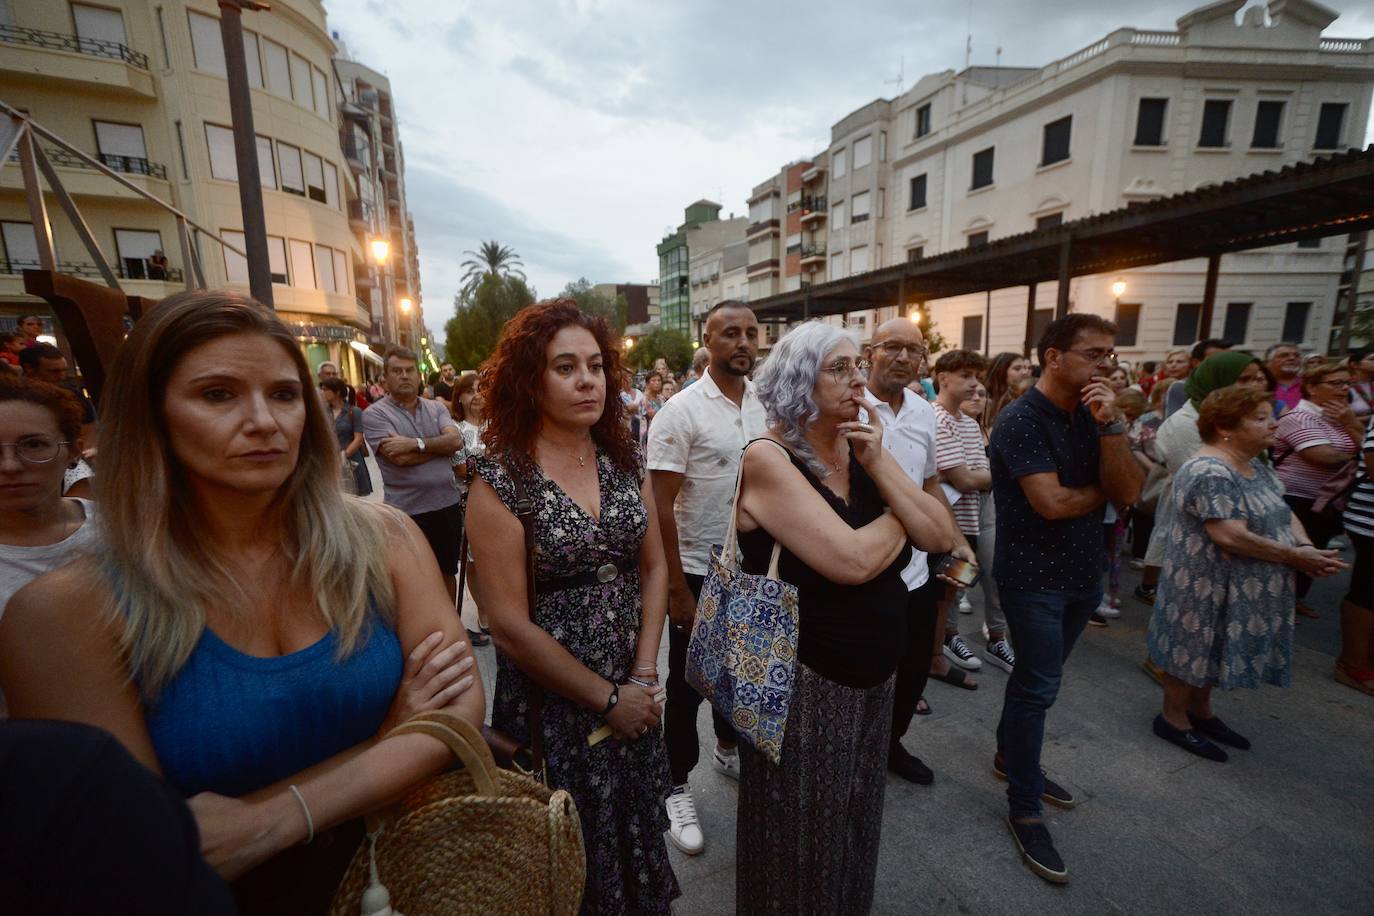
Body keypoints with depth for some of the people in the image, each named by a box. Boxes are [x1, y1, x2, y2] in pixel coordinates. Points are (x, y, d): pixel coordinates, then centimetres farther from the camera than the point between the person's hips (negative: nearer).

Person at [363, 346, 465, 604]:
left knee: (447, 572, 20)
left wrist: (416, 443, -19)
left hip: (447, 505, 4)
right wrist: (440, 445, -8)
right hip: (408, 512, -4)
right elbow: (401, 458, -19)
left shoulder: (437, 408, 8)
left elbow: (456, 440, -9)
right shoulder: (374, 414, -6)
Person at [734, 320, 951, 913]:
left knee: (855, 825, 28)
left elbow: (940, 538, -4)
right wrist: (902, 515, -10)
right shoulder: (768, 459, -20)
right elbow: (852, 561, -28)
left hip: (873, 678, 7)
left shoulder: (861, 450, 1)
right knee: (800, 840, 17)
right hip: (800, 682, -7)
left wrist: (880, 465, -15)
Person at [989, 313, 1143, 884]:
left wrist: (1110, 425, -16)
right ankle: (1023, 808, 13)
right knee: (1039, 687, -2)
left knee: (1037, 676, 20)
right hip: (1033, 576, -7)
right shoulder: (1022, 419, -18)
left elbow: (1128, 492, -5)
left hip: (1082, 572, 8)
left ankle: (1010, 757, 40)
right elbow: (1051, 503, -24)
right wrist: (1104, 490, -5)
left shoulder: (1092, 415, 5)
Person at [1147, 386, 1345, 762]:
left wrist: (1306, 545, -11)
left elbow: (1284, 512, 8)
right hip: (1206, 586, -9)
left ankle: (1200, 712, 35)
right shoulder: (1209, 472, -25)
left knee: (1210, 649, 20)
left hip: (1243, 586, 9)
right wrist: (1294, 556, -18)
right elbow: (1231, 537, -28)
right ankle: (1173, 718, 19)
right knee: (1192, 647, 4)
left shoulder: (1258, 467, 9)